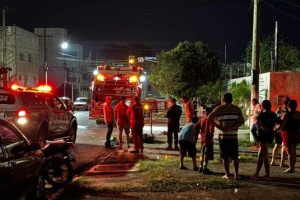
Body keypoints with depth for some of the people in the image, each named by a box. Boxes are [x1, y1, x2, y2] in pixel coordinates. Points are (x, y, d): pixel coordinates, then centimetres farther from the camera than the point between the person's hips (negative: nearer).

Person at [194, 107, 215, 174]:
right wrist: (211, 134, -2)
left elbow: (195, 127, 4)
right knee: (207, 155, -5)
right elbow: (211, 130, -22)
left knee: (203, 154, 17)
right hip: (208, 139, -7)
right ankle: (205, 169, -7)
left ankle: (201, 168, 22)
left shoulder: (202, 120, 8)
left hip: (202, 139, 7)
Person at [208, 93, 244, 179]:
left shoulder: (219, 108, -1)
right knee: (235, 156, 10)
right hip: (234, 136, 2)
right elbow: (242, 121, -2)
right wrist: (232, 128, -8)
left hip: (223, 135, -2)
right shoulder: (237, 109, 7)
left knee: (225, 156, 6)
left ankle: (227, 174, 9)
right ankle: (236, 174, 9)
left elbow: (210, 117, -14)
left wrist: (217, 125, -8)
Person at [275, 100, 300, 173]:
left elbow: (282, 125, -19)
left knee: (289, 152, -3)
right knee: (293, 152, 15)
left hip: (288, 133, -6)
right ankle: (293, 167, 21)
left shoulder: (287, 115, -15)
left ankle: (291, 168, -2)